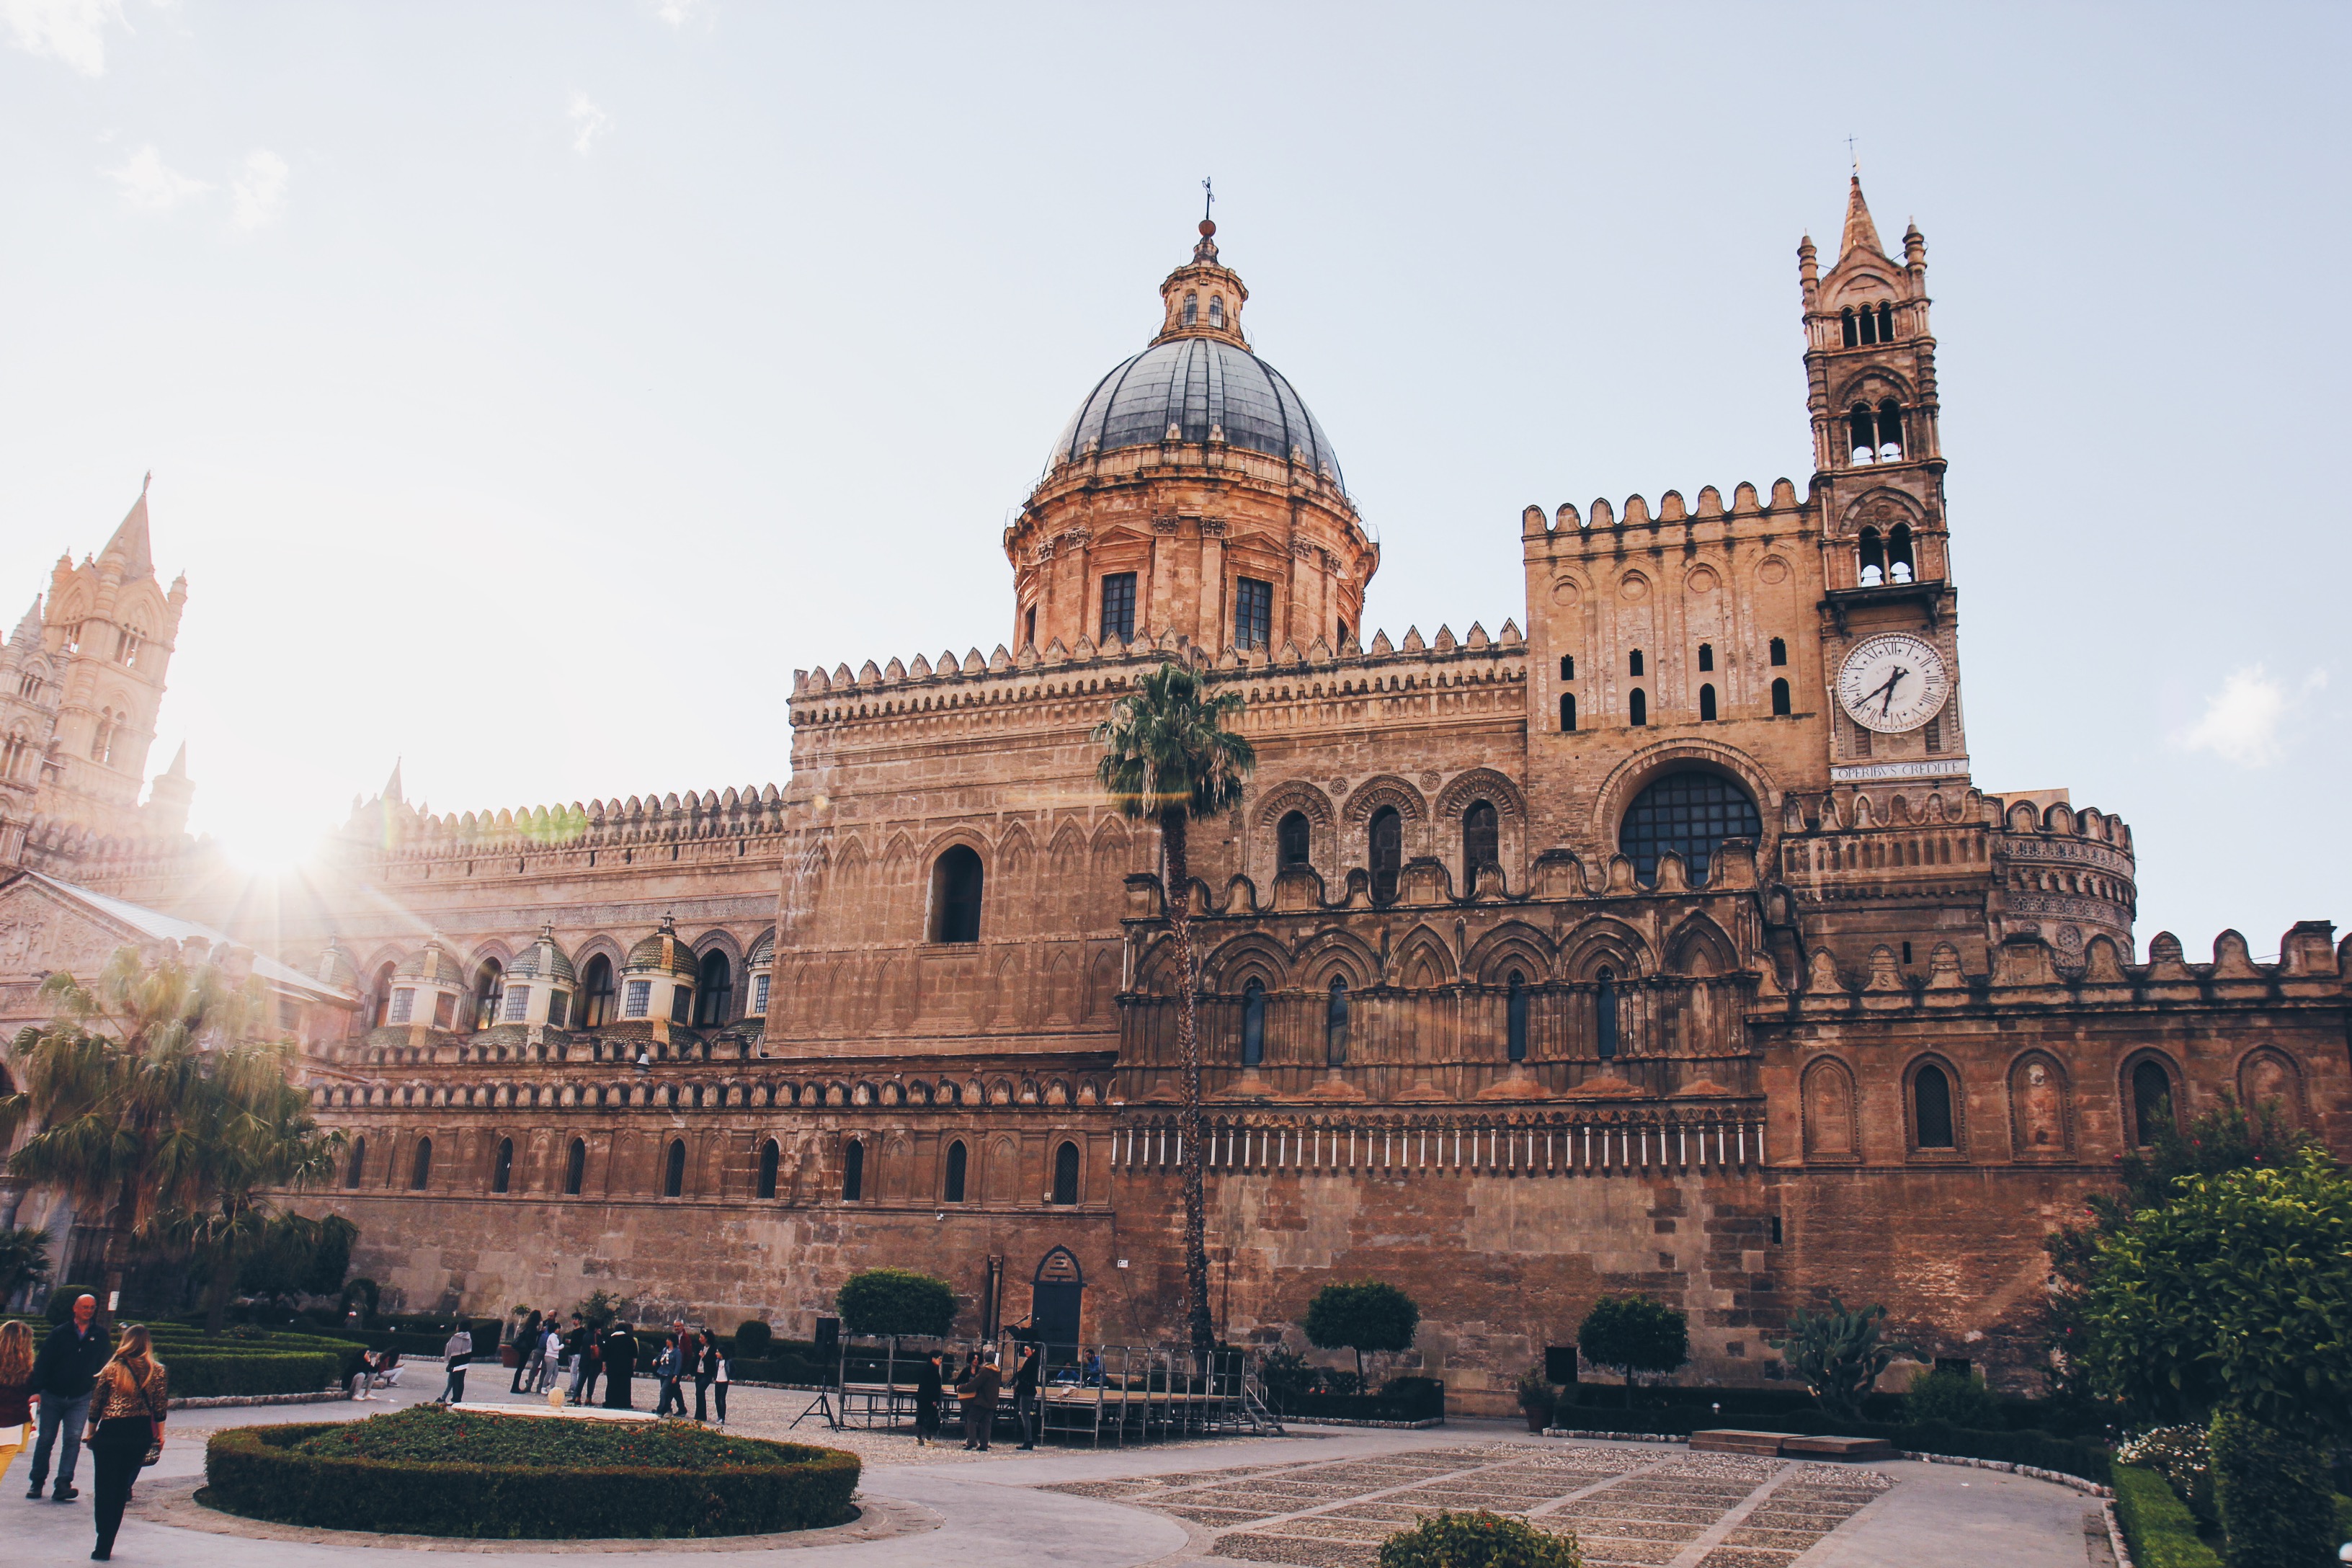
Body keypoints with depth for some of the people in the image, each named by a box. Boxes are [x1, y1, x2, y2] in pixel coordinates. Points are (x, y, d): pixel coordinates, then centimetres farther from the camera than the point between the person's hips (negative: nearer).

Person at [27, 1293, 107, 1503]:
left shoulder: (100, 1336, 5)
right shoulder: (60, 1333, -1)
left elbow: (103, 1365, 14)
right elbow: (42, 1362, -4)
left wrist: (99, 1376, -3)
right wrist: (37, 1389, -12)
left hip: (80, 1399, 1)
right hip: (53, 1396, -1)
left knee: (74, 1439, -9)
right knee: (46, 1439, 5)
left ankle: (63, 1484, -10)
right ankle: (37, 1483, 20)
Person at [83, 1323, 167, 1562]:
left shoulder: (112, 1369, -5)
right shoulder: (157, 1371, -2)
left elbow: (97, 1405, 0)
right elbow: (160, 1408, 1)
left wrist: (91, 1433, 13)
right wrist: (160, 1435, 11)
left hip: (110, 1432, -2)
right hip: (142, 1434, 2)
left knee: (106, 1488, 7)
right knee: (121, 1488, 15)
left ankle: (103, 1547, 3)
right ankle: (106, 1545, 19)